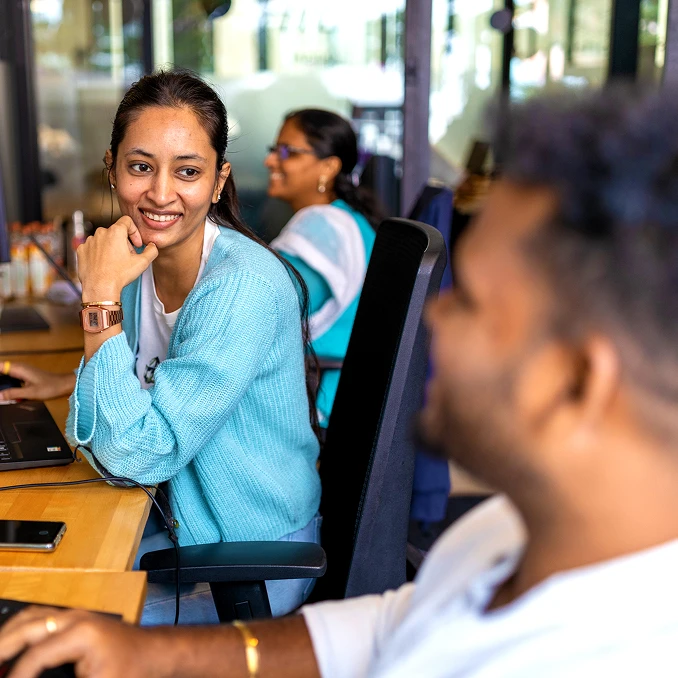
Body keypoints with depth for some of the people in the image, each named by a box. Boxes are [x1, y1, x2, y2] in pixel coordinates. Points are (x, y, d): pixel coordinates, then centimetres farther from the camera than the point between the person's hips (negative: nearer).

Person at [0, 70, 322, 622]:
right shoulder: (139, 255, -3)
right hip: (183, 525, 7)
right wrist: (68, 383, 5)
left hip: (253, 569, -7)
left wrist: (101, 296, -27)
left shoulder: (245, 287, -27)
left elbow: (136, 455, -29)